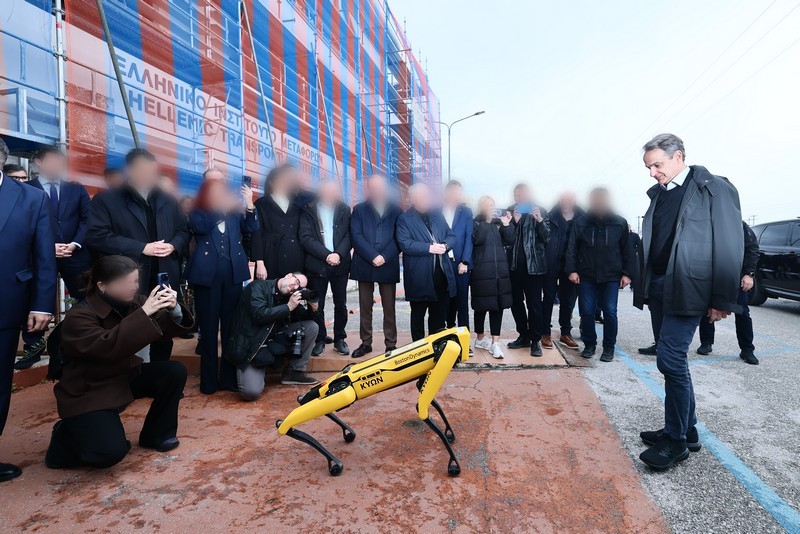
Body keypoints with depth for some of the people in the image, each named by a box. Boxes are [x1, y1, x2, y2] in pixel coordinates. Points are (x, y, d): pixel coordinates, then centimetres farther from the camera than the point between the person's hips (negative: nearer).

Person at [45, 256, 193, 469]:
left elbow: (169, 327, -7)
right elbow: (107, 348, -40)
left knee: (175, 371, -14)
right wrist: (144, 313, -44)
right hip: (88, 394, -6)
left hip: (125, 377, 7)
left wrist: (173, 309, -30)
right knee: (111, 452, -24)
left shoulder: (132, 302, -6)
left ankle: (156, 434, 8)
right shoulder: (78, 317, -22)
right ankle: (65, 438, 11)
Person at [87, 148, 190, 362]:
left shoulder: (168, 201, 14)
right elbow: (97, 237, -13)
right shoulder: (105, 200, -2)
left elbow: (184, 230, 18)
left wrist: (173, 245, -6)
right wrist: (141, 248, -18)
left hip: (164, 280, 5)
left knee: (164, 336, 14)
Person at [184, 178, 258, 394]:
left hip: (233, 273, 2)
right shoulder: (198, 213, 9)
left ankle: (230, 377, 13)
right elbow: (199, 227, -11)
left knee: (231, 325, 5)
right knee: (208, 327, 3)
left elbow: (252, 228, 1)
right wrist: (220, 208, -11)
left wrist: (249, 205, -12)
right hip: (206, 273, -2)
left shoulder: (235, 212, 15)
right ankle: (209, 380, 11)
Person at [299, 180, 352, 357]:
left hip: (340, 264, 2)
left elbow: (349, 235, 2)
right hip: (316, 264, -2)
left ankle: (340, 339, 20)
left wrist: (338, 254, -14)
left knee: (341, 304, 8)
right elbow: (305, 238, -7)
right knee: (317, 305, 4)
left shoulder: (344, 210, 10)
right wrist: (327, 255, -15)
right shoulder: (308, 210, 2)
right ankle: (319, 340, 17)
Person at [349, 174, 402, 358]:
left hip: (388, 265, -1)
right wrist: (373, 256, -13)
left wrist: (385, 257, -11)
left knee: (389, 308, 5)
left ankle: (391, 343, 12)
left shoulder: (395, 210, 9)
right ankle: (366, 343, 16)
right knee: (365, 307, 7)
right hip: (364, 265, 1)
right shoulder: (359, 210, 10)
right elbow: (356, 236, -2)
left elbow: (399, 237, 2)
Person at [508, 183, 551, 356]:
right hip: (514, 265, 4)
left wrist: (540, 221, -19)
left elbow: (546, 238, -3)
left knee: (534, 304, -1)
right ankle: (524, 336, 24)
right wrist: (514, 222, -15)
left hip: (533, 265, -3)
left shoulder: (540, 212, 1)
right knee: (516, 302, 10)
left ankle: (535, 341, 7)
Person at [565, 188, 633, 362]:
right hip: (586, 276, 0)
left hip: (611, 276, 0)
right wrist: (571, 270, -7)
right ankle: (589, 344, 20)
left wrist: (626, 273, 0)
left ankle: (609, 347, 16)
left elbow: (626, 250, 5)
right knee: (586, 312, 4)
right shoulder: (581, 222, 1)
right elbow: (572, 248, 0)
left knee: (610, 312, 2)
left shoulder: (620, 223, 3)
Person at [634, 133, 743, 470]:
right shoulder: (659, 194, 13)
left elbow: (730, 247, -10)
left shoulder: (714, 189, -6)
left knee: (670, 360, -10)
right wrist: (645, 288, 10)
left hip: (687, 290, -7)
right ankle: (686, 430, 26)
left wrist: (722, 300, -13)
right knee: (674, 361, 13)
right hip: (659, 287, 7)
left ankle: (677, 441, 5)